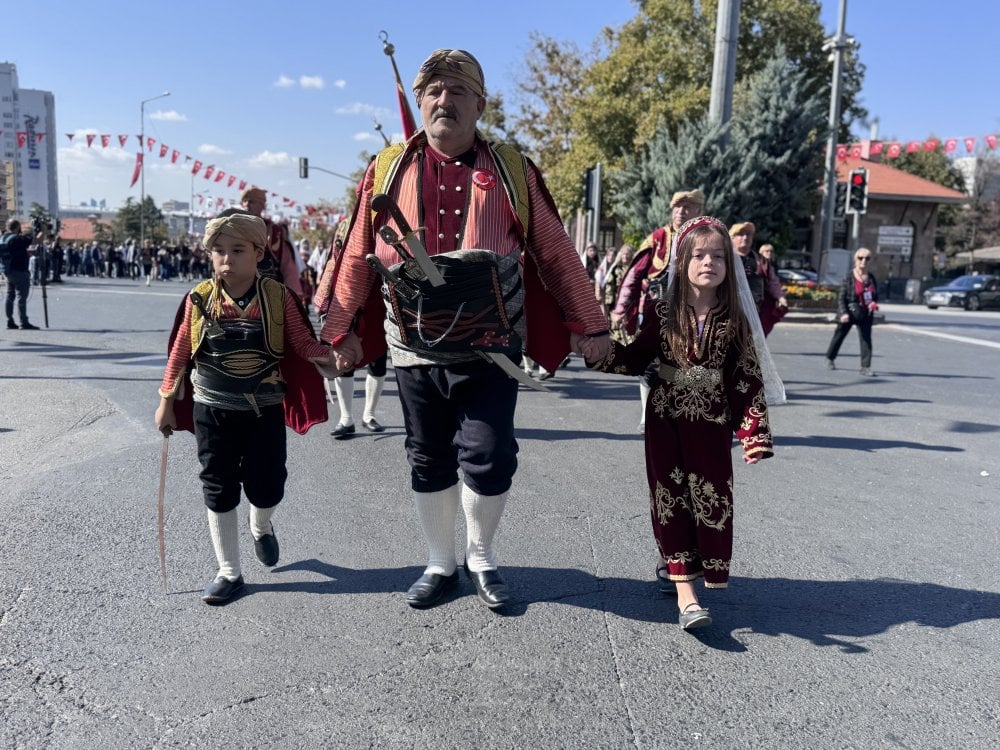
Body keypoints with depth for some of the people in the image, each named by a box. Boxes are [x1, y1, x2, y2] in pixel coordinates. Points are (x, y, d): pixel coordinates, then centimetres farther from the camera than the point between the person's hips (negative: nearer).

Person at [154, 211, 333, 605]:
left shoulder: (278, 297, -8)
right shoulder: (200, 299, -5)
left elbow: (303, 344, -4)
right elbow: (180, 351, 4)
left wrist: (330, 353, -25)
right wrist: (166, 401, 8)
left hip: (264, 409, 0)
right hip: (212, 410, 1)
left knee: (267, 485, 7)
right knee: (218, 490, 6)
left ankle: (261, 527, 45)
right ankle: (229, 572, 22)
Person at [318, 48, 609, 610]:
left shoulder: (513, 171, 3)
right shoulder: (389, 170, 5)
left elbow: (556, 252, 5)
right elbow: (358, 255, 11)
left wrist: (590, 323, 6)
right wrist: (343, 329, 13)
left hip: (489, 348, -2)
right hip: (414, 348, 2)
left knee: (489, 457, -4)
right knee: (429, 461, 12)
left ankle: (482, 557, 24)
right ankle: (440, 564, 31)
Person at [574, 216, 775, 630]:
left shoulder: (734, 320, -2)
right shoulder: (663, 312, -2)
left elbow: (747, 380, -2)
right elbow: (636, 358, 3)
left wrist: (753, 434, -7)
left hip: (711, 424, 1)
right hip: (666, 419, 0)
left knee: (711, 500, 5)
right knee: (670, 499, 0)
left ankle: (674, 562, 30)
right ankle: (685, 594, 4)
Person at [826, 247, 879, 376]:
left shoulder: (871, 278, 4)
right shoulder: (849, 277, -10)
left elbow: (876, 295, 16)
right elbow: (841, 298, -12)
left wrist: (873, 303, -8)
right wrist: (843, 313, -23)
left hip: (865, 314, 4)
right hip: (849, 313, -3)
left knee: (866, 340, -4)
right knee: (839, 336, 13)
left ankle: (865, 367, -2)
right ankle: (830, 358, 33)